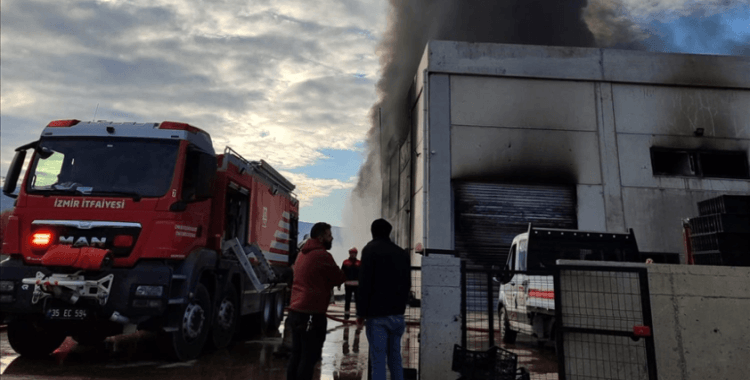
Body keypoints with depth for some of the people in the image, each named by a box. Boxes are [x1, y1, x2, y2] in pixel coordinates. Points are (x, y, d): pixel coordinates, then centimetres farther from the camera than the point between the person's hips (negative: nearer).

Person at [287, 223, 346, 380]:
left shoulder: (302, 253, 16)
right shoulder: (323, 255, -12)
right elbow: (339, 279, -4)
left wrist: (328, 280, 10)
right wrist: (340, 273, 15)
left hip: (296, 311, 9)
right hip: (311, 313, -9)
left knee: (297, 355, 13)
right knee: (309, 357, -3)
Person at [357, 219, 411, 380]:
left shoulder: (370, 249, -4)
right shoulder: (402, 253, 14)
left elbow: (365, 283, -11)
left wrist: (361, 312, -7)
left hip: (377, 314, -5)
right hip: (397, 314, 6)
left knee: (378, 361, -4)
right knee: (395, 358, 13)